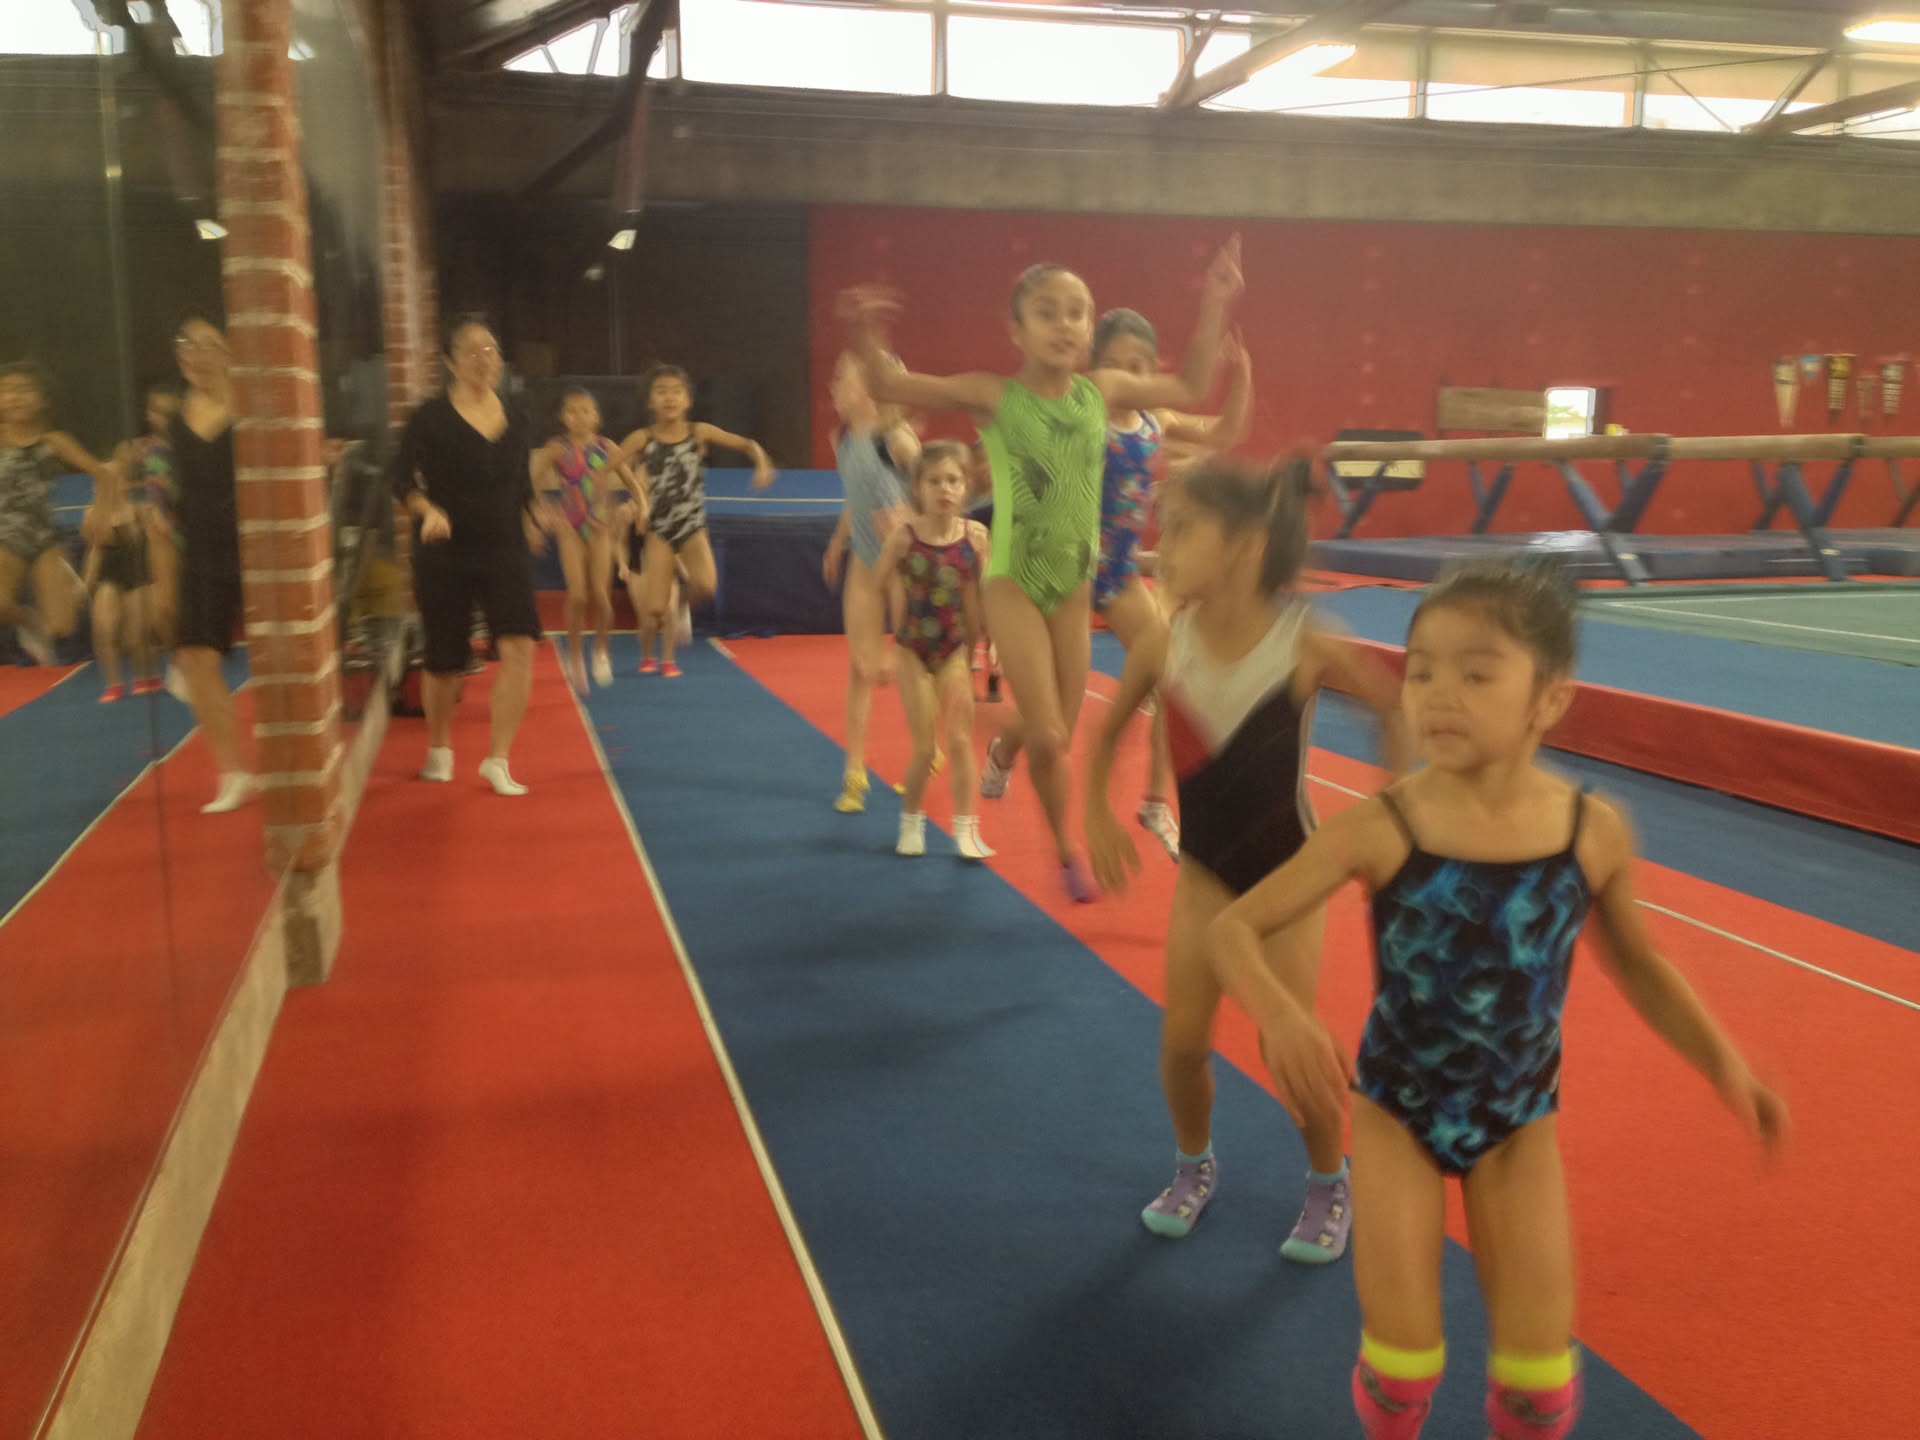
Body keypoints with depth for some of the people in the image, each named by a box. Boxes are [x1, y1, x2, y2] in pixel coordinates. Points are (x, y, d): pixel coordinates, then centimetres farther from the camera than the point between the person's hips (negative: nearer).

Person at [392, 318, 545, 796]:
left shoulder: (514, 421, 5)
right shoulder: (429, 419, -7)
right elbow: (403, 480, -11)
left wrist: (529, 527, 14)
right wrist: (429, 510, -28)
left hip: (505, 551, 3)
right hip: (445, 555, -2)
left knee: (519, 647, -18)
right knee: (445, 663, 7)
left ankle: (497, 760, -8)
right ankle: (438, 748, 36)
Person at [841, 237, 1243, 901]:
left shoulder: (1103, 390, 1)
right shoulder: (994, 396, -10)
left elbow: (1190, 390, 15)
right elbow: (889, 387, -10)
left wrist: (1213, 309, 10)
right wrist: (866, 337, -30)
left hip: (1075, 585, 4)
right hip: (1013, 583, -4)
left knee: (1059, 738, 10)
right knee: (1048, 737, -8)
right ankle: (1066, 850, 17)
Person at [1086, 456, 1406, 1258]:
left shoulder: (1308, 649, -23)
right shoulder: (1163, 648, -15)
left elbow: (1393, 706, -5)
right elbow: (1110, 731, 4)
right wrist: (1098, 816, 4)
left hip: (1287, 869, -2)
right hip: (1204, 869, 3)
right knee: (1182, 1040, 0)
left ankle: (1328, 1184, 26)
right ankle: (1194, 1167, 29)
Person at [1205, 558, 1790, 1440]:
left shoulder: (1596, 832, -15)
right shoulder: (1378, 830, -22)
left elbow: (1635, 963, 5)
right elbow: (1233, 928, -18)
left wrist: (1722, 1063, -5)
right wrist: (1280, 1017, -37)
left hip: (1519, 1119, 2)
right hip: (1396, 1108, -1)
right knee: (1403, 1360, 4)